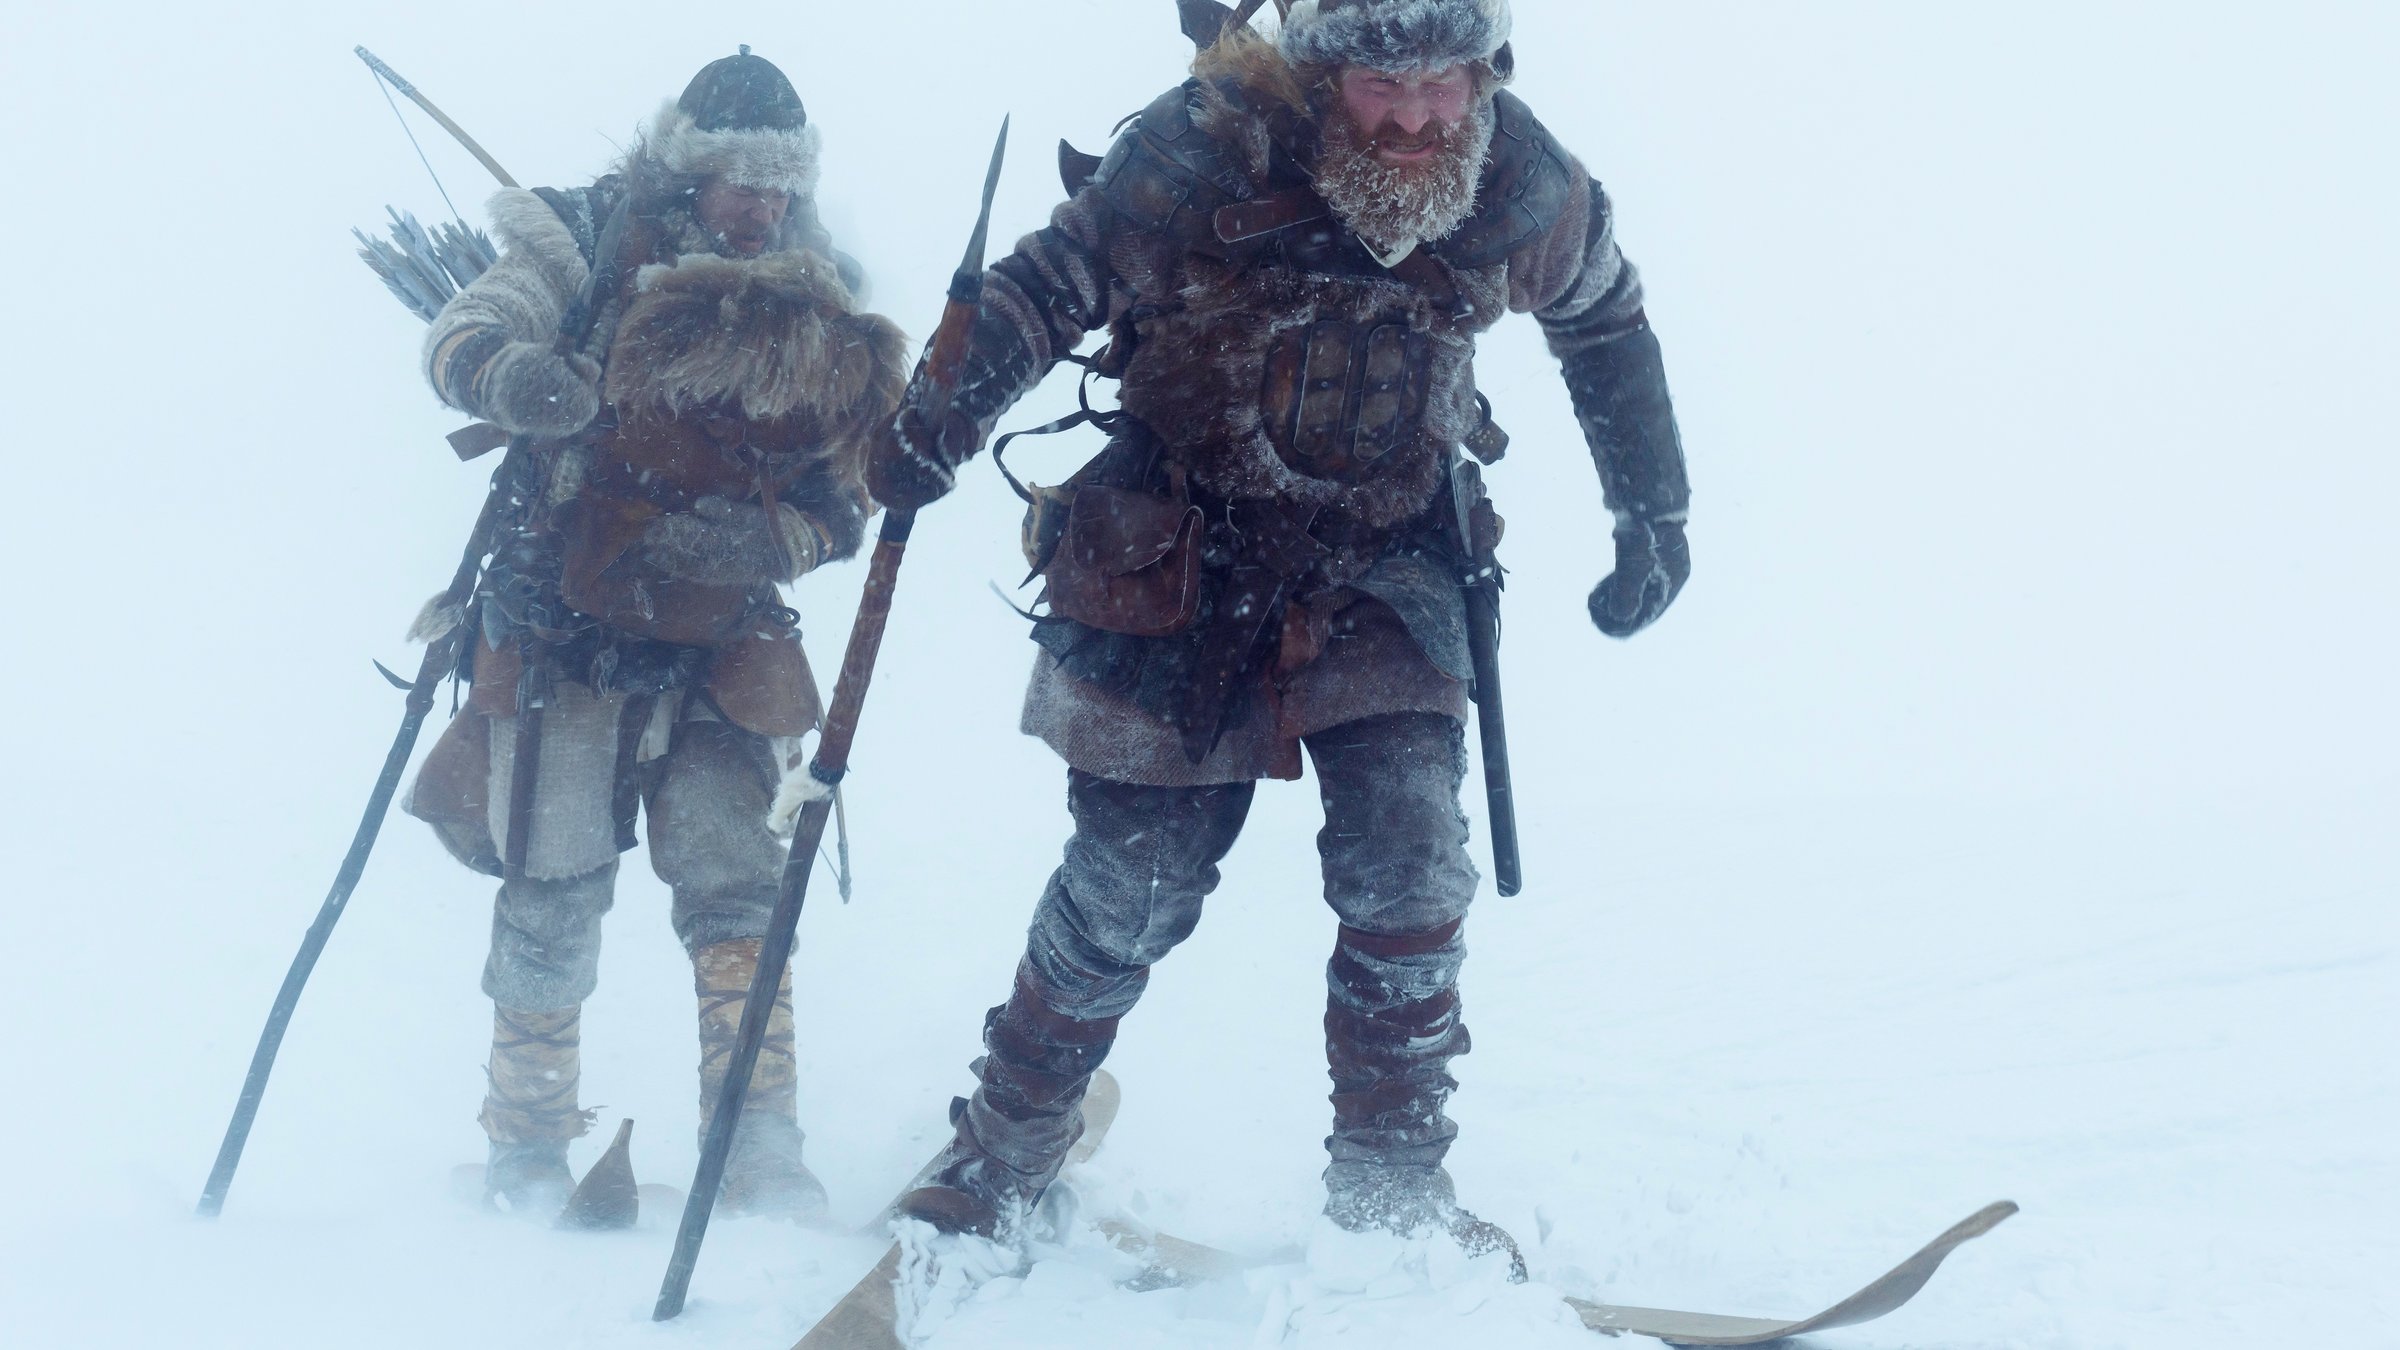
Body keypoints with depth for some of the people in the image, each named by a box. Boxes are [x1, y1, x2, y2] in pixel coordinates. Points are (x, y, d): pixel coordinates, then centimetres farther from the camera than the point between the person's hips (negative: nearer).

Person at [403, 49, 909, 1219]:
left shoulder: (821, 304, 2)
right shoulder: (590, 245, -5)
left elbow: (846, 504, 2)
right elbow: (462, 339, -14)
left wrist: (756, 539, -19)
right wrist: (519, 380, -37)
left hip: (722, 642, 2)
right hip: (565, 629, -2)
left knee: (734, 883, -8)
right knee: (552, 894, 1)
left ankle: (760, 1151, -5)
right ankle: (528, 1145, 18)